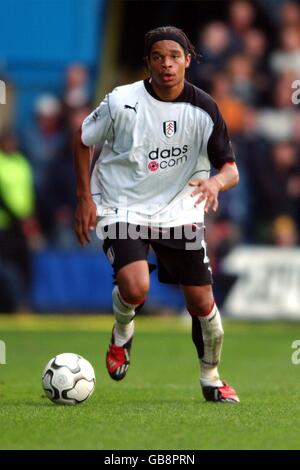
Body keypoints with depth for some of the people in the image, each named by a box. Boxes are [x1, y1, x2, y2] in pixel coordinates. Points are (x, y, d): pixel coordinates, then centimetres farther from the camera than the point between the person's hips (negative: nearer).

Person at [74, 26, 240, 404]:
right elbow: (82, 140, 3)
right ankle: (122, 333, 11)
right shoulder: (121, 102, -14)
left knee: (201, 302, 2)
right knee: (134, 288, -26)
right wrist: (84, 198, -1)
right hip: (122, 208, -2)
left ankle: (211, 378, 28)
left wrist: (216, 182, -31)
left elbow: (230, 168, -7)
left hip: (180, 210, 2)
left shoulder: (204, 109, -9)